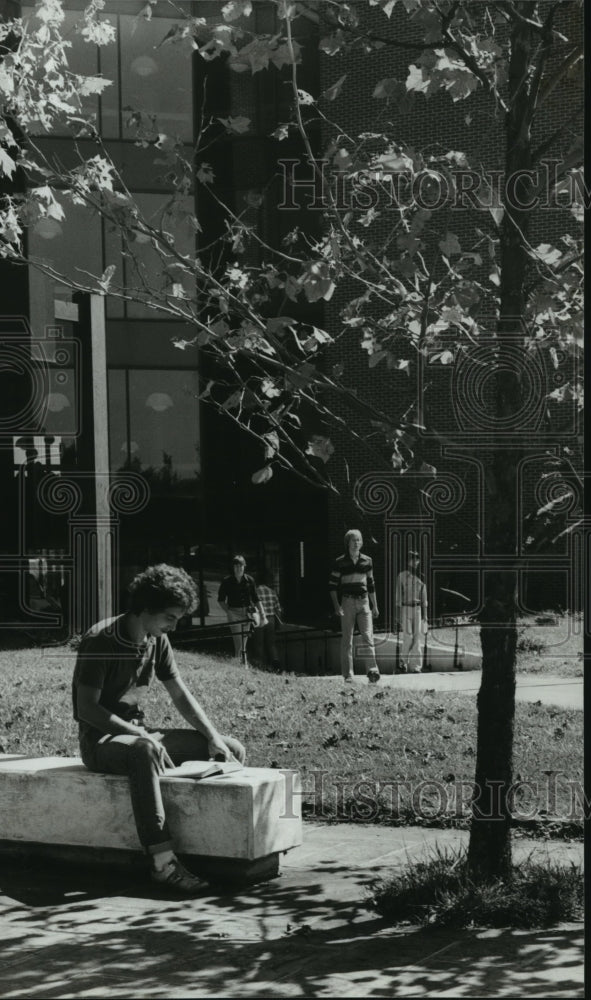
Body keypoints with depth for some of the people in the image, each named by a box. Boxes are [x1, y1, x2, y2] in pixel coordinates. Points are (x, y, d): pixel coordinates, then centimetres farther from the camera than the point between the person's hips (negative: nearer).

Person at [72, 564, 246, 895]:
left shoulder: (158, 641, 7)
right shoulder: (100, 641, -16)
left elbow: (182, 696, 12)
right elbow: (87, 709, -20)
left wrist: (214, 738, -3)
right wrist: (143, 737, -29)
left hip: (139, 733, 8)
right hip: (101, 740, -8)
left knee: (233, 750, -5)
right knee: (145, 754, -43)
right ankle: (164, 862, -48)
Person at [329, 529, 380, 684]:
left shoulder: (367, 561, 9)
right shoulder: (340, 562, 0)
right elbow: (332, 585, 0)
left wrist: (374, 606, 16)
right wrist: (336, 606, -10)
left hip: (364, 601, 2)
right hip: (347, 601, -2)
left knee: (368, 637, -9)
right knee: (347, 640, 0)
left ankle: (372, 671, -15)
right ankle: (347, 675, 4)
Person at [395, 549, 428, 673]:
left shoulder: (421, 577, 11)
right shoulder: (401, 576, 3)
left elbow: (424, 597, 14)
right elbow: (398, 596, 2)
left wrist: (425, 614, 9)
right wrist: (398, 614, -3)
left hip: (417, 609, 3)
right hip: (406, 608, -3)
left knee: (417, 637, -3)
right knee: (408, 637, -9)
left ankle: (415, 666, 1)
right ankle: (403, 662, 9)